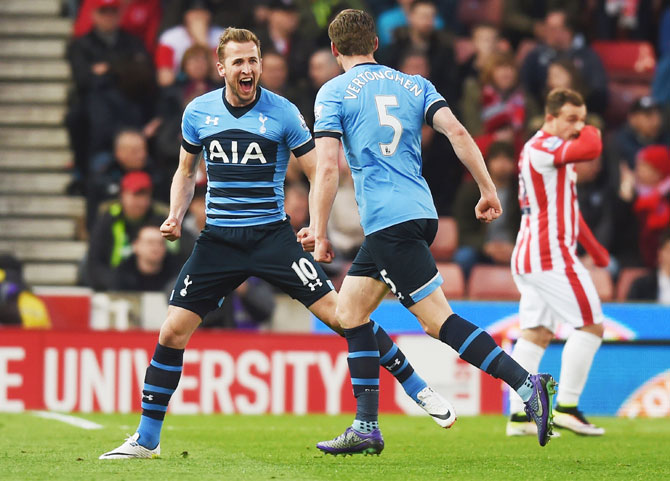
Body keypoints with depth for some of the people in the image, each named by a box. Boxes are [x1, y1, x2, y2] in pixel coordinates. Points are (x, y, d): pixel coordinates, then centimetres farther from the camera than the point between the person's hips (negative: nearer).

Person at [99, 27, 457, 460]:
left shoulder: (283, 113, -5)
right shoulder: (198, 112, 3)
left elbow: (319, 173, -1)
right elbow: (186, 171, 20)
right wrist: (176, 216, 3)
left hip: (272, 234, -2)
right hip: (218, 239, 2)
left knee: (336, 310, -13)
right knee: (173, 331, -6)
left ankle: (419, 390, -1)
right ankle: (146, 439, 7)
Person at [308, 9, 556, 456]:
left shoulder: (334, 93, 0)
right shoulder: (413, 84, 15)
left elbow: (327, 167, -8)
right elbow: (457, 131, 2)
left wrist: (319, 234, -5)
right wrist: (489, 191, 4)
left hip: (389, 219, -7)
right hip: (420, 213, 7)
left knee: (439, 319, -11)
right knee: (349, 308, 15)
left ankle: (526, 384, -24)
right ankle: (366, 427, 12)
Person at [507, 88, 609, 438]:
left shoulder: (552, 151, 21)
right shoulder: (543, 146, -13)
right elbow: (590, 149, -30)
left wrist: (593, 247, 35)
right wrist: (591, 133, -6)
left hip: (529, 257, 10)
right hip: (550, 255, -10)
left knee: (536, 333, 7)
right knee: (590, 326, -7)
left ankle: (519, 416, 2)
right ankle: (567, 407, -9)